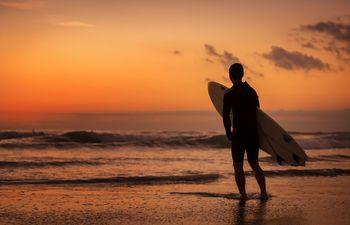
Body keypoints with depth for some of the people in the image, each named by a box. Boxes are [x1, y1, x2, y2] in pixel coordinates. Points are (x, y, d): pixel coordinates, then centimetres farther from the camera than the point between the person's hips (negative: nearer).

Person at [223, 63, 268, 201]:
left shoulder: (229, 94, -9)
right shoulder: (251, 91, 9)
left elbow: (226, 116, -11)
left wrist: (229, 133, 0)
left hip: (239, 134, -5)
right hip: (253, 133, 5)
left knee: (238, 166, 5)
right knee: (254, 165, 16)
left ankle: (243, 194, 1)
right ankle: (264, 193, 12)